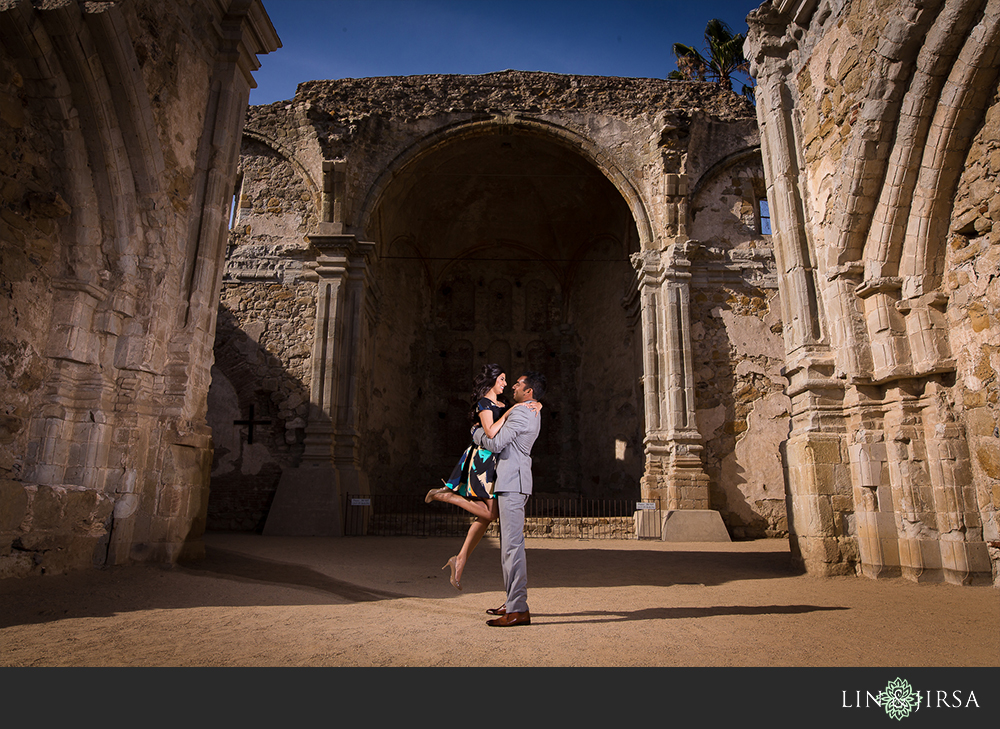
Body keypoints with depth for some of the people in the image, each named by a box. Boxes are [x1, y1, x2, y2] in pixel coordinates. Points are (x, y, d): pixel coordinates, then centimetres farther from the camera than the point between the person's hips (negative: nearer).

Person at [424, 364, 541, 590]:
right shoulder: (484, 403, -8)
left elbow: (532, 402, 25)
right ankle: (445, 495, -1)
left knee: (486, 517, 5)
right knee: (490, 513, -12)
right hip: (483, 459, -9)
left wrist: (535, 405, 2)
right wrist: (511, 411, -19)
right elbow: (491, 432, -23)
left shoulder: (500, 405, 19)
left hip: (493, 463, 9)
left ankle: (460, 560, 10)